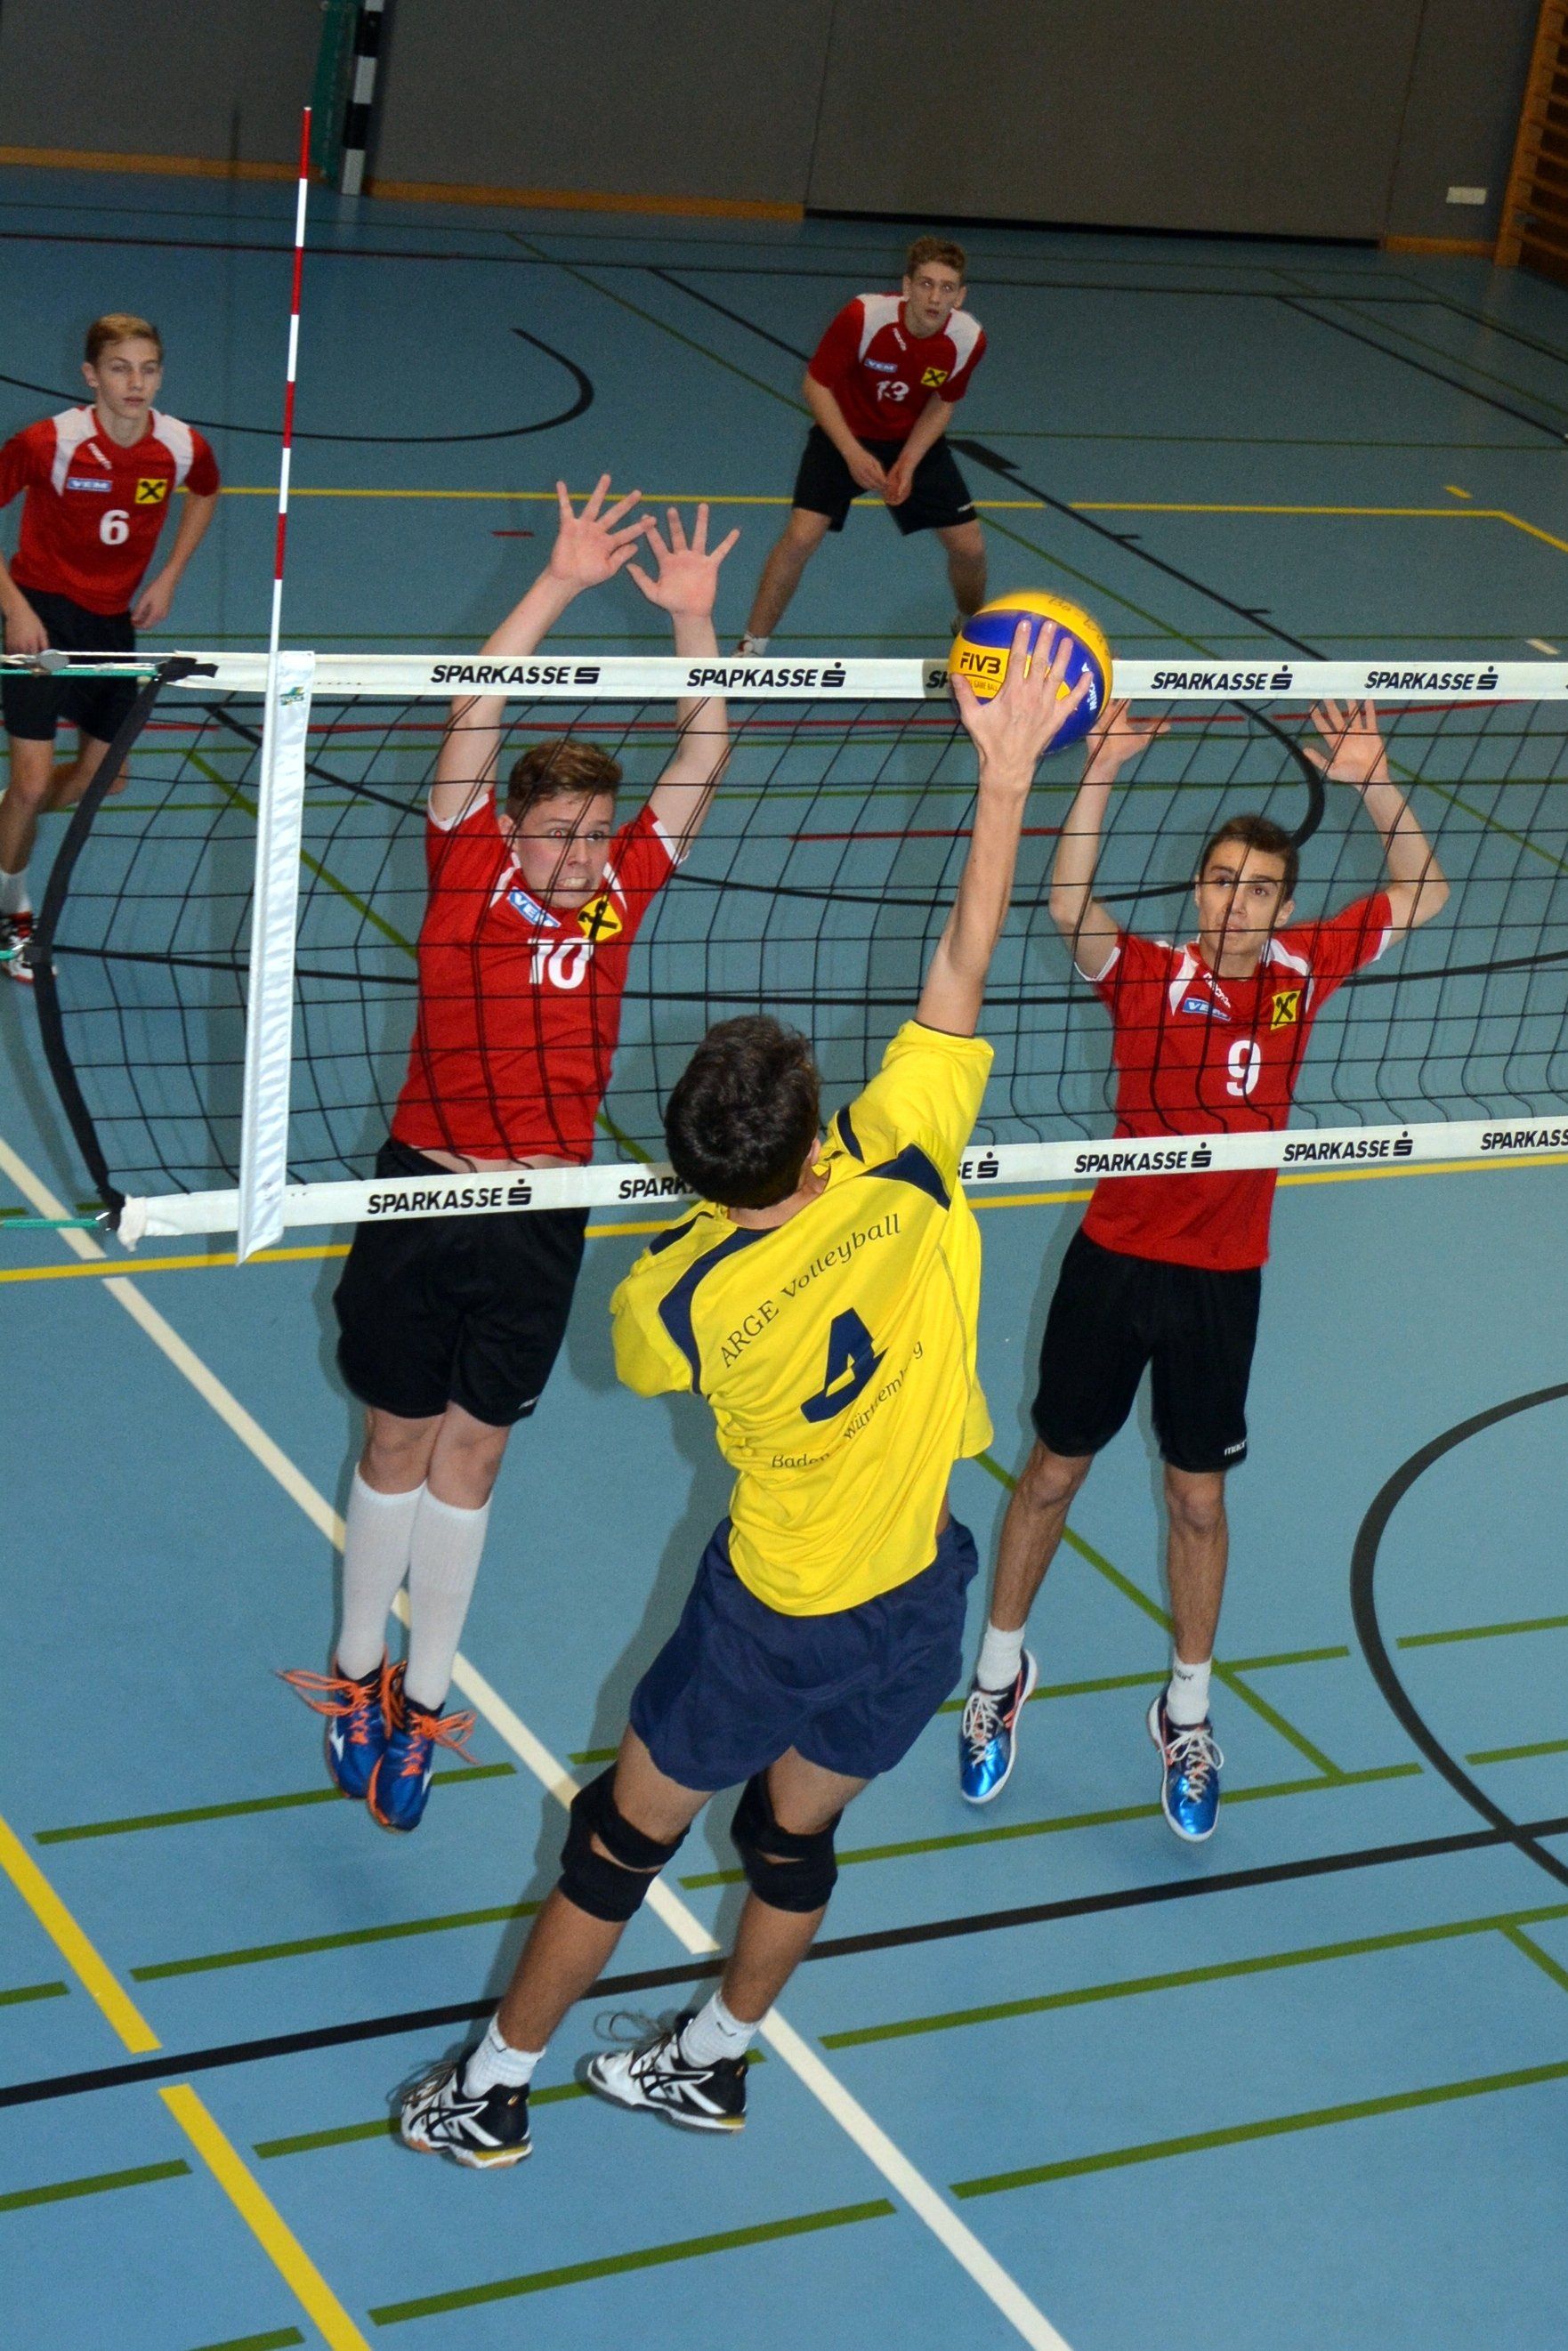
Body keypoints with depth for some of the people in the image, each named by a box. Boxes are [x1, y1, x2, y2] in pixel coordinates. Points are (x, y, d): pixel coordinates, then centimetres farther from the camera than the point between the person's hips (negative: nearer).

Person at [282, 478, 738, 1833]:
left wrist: (692, 618, -12)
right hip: (425, 1193, -2)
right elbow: (477, 716, -16)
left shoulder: (618, 892, 2)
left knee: (470, 1457, 10)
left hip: (543, 1216, 2)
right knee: (397, 1442, 11)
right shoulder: (468, 871, -5)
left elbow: (705, 755, -1)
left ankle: (424, 1697, 22)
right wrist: (559, 586, -22)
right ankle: (358, 1670, 28)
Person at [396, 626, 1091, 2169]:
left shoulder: (673, 1293, -23)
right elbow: (960, 973, -17)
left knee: (626, 1833, 14)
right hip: (917, 1595, 3)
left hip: (773, 1612, -3)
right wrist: (1008, 778, -15)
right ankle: (712, 2063, 42)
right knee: (797, 1835, 22)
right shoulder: (902, 1171, -24)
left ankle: (491, 2091, 28)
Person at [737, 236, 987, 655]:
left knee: (969, 546, -1)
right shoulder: (862, 317, -31)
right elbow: (816, 385, -19)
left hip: (914, 442, 3)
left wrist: (908, 464, -16)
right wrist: (852, 453, -28)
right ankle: (752, 647, -2)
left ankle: (972, 624, 32)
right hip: (844, 433, -3)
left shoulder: (968, 340, -21)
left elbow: (941, 404, -3)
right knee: (801, 537, -20)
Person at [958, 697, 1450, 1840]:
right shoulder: (1147, 974, -13)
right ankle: (1002, 1673, 32)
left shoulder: (1302, 970, -3)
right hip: (1115, 1260, -2)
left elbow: (1423, 894, 4)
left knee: (1198, 1499, 12)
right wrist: (1101, 769, -40)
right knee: (1054, 1473, 12)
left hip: (1222, 1280, 2)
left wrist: (1373, 781, -11)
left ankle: (1187, 1712, 29)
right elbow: (1070, 903, -32)